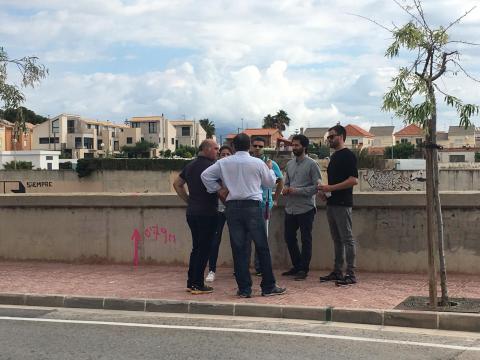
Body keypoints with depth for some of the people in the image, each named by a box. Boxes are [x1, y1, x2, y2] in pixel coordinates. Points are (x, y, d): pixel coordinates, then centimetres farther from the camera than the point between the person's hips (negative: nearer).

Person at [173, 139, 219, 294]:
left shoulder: (190, 166, 13)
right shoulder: (211, 166, -12)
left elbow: (177, 184, 19)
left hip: (191, 211, 8)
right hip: (207, 213, -8)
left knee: (197, 247, 16)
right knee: (204, 248, -2)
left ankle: (191, 282, 19)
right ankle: (198, 285, 0)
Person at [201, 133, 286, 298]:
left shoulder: (224, 163, 5)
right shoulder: (258, 163, 0)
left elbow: (205, 175, 5)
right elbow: (270, 182, 11)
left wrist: (218, 189, 11)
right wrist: (269, 168, 29)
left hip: (232, 207, 2)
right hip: (252, 206, -2)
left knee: (238, 248, 5)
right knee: (262, 247, 5)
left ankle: (244, 289, 7)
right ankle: (268, 287, 9)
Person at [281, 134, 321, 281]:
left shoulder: (311, 164, -7)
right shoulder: (289, 164, 12)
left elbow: (317, 186, -12)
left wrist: (297, 191, -17)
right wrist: (285, 189, -2)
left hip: (305, 208, -7)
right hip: (290, 208, 7)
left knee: (306, 239, 1)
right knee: (289, 237, 12)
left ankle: (303, 269, 10)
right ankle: (297, 266, 26)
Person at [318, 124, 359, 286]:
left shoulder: (348, 155, -10)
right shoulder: (334, 156, 18)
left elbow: (354, 180, -19)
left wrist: (331, 188, -19)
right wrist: (324, 192, 8)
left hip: (342, 204, -9)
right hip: (332, 203, 9)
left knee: (347, 239, -6)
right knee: (337, 239, 12)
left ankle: (351, 274, -4)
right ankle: (337, 272, 17)